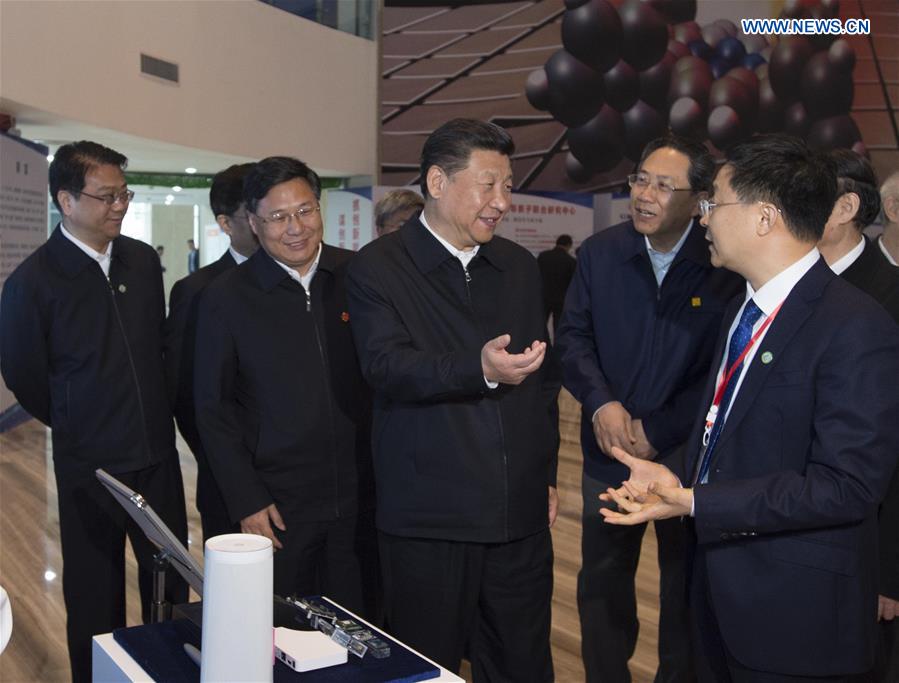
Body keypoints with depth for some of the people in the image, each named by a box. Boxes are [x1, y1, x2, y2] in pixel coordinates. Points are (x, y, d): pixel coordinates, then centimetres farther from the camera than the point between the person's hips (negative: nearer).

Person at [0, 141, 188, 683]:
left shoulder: (144, 260, 2)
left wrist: (156, 417, 12)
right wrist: (81, 430, 8)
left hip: (158, 453, 4)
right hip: (91, 464, -4)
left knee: (172, 587, 13)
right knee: (96, 601, 11)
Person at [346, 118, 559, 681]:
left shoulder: (520, 267, 12)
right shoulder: (378, 269, -4)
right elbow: (387, 366, -20)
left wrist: (546, 476, 15)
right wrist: (479, 370, -35)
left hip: (520, 512, 5)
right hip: (429, 517, -4)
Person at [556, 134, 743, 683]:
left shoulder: (727, 266, -13)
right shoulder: (600, 253, -1)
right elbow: (573, 336, 1)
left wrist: (658, 431, -16)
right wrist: (601, 402, -16)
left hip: (688, 458, -3)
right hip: (610, 452, 3)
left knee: (687, 593, 15)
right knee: (601, 586, 15)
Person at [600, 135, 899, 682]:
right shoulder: (744, 309, 8)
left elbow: (848, 486, -25)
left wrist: (694, 503, -25)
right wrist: (684, 481, -4)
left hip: (792, 610, -7)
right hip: (721, 586, 8)